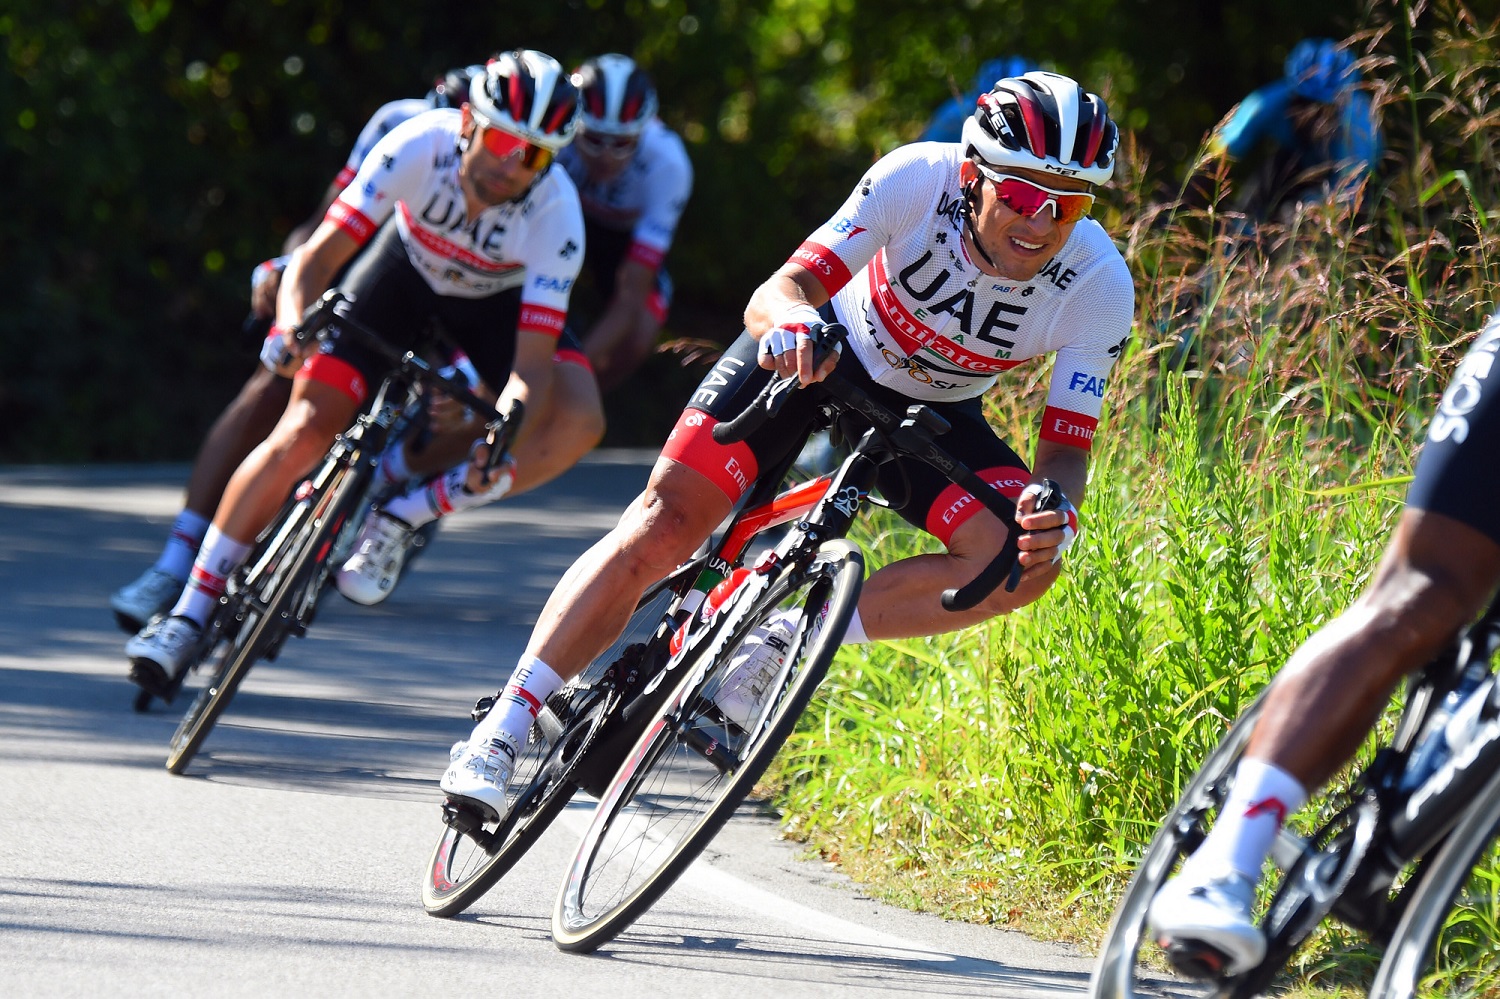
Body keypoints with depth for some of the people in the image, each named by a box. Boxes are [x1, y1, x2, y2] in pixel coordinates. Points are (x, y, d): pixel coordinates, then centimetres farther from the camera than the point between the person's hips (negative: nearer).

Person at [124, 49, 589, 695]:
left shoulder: (556, 214, -36)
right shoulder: (419, 145, -35)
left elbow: (533, 366, -37)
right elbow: (317, 258, -33)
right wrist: (293, 329, -53)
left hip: (498, 298, 2)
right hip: (406, 262, -2)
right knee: (305, 429, -18)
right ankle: (190, 612, -13)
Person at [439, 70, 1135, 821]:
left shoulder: (1099, 287, -27)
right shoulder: (918, 179, -32)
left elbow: (1067, 447, -22)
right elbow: (776, 293, -35)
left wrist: (1056, 509, -46)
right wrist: (791, 321, -60)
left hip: (931, 412, 2)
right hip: (820, 357, -2)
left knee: (1023, 562, -24)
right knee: (665, 522, -18)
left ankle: (780, 646, -13)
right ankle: (501, 732, -11)